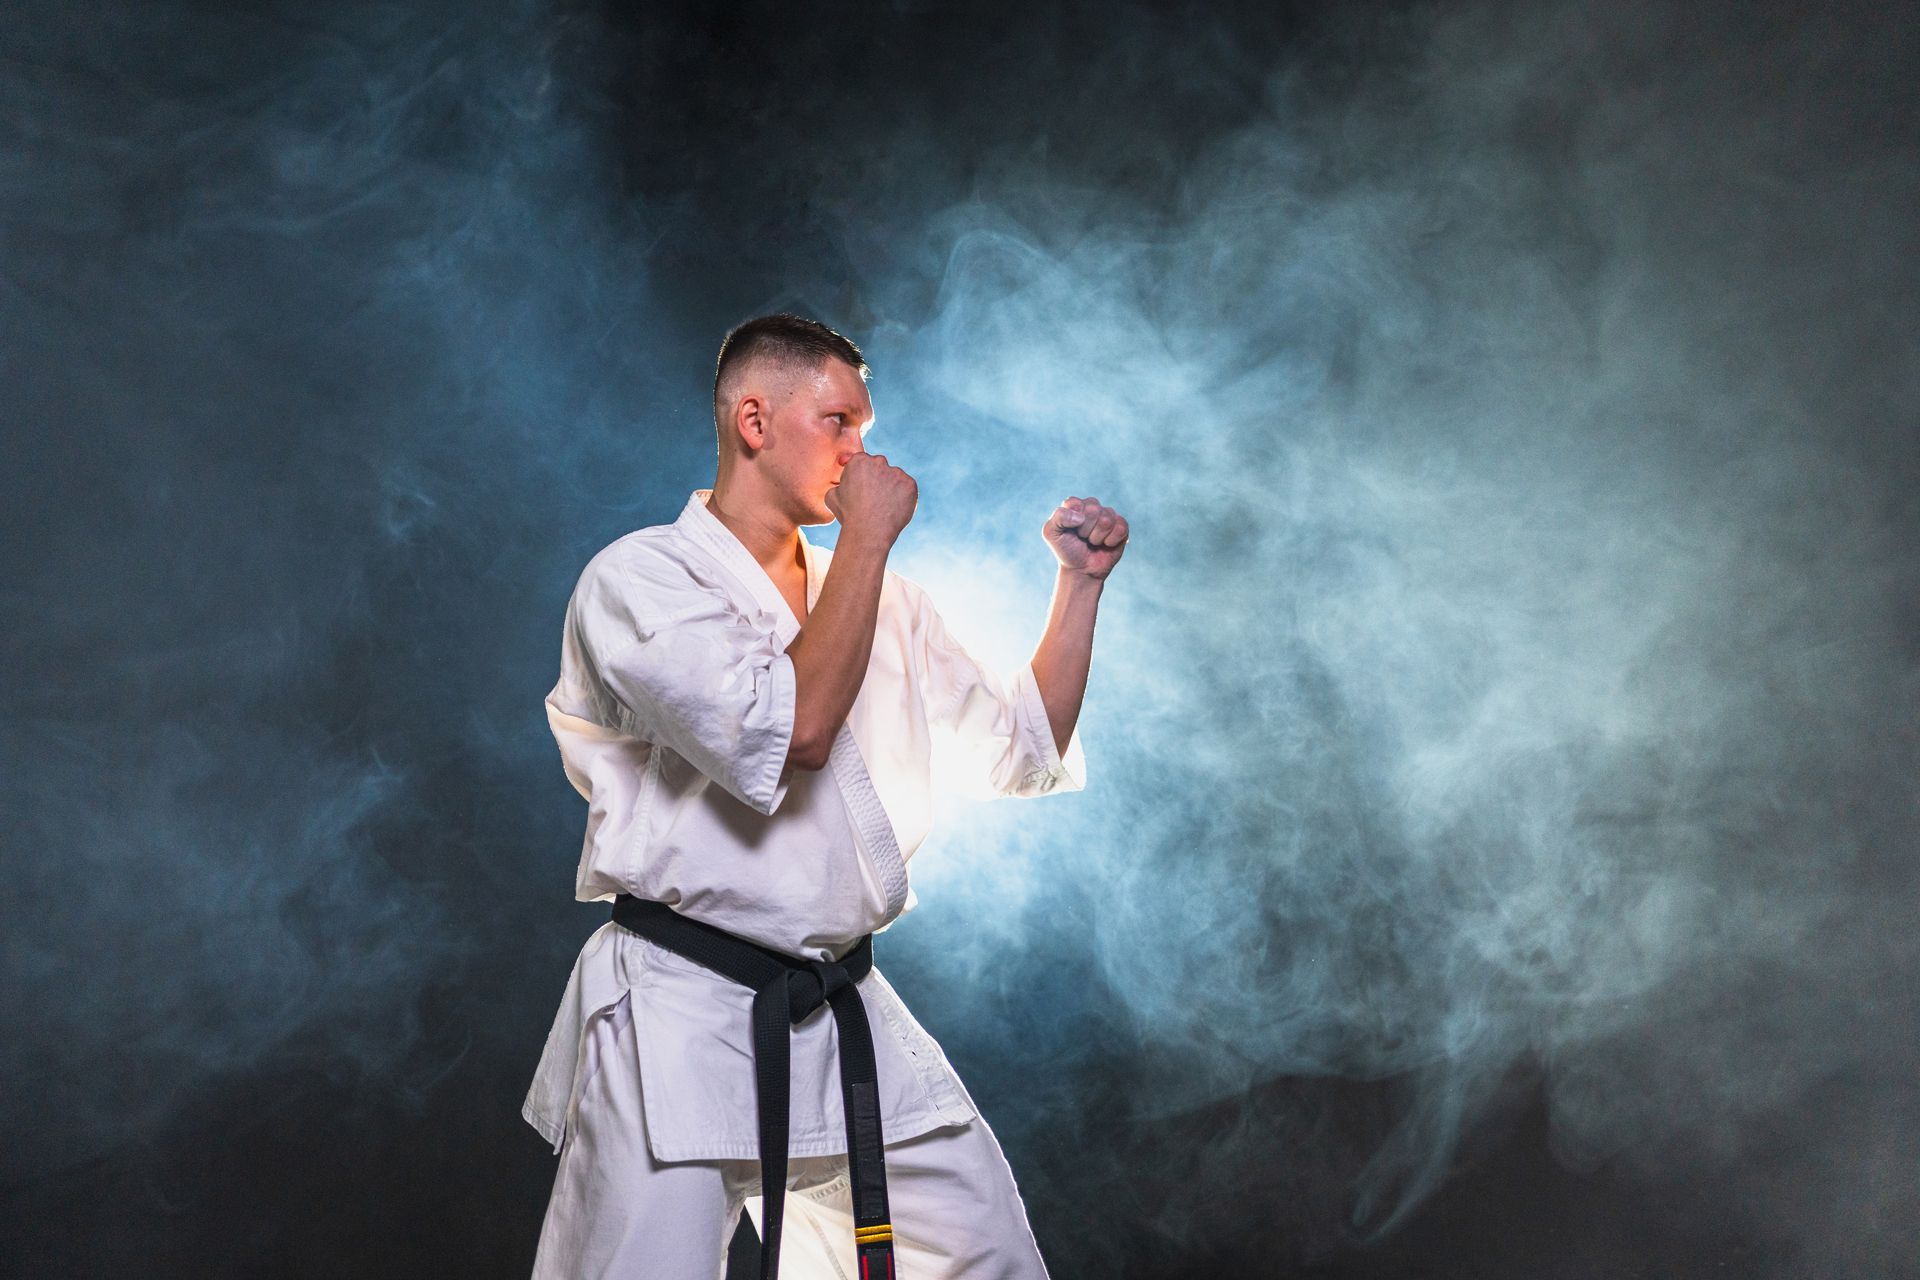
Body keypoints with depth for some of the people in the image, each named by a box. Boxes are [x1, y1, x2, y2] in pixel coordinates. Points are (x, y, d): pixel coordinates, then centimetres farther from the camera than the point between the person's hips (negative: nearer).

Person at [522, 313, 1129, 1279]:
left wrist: (1080, 584, 8)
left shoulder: (879, 597, 13)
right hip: (679, 1026, -6)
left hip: (848, 1018, 7)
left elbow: (1026, 754, 18)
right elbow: (795, 729, -24)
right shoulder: (640, 577, -9)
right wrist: (867, 538, -14)